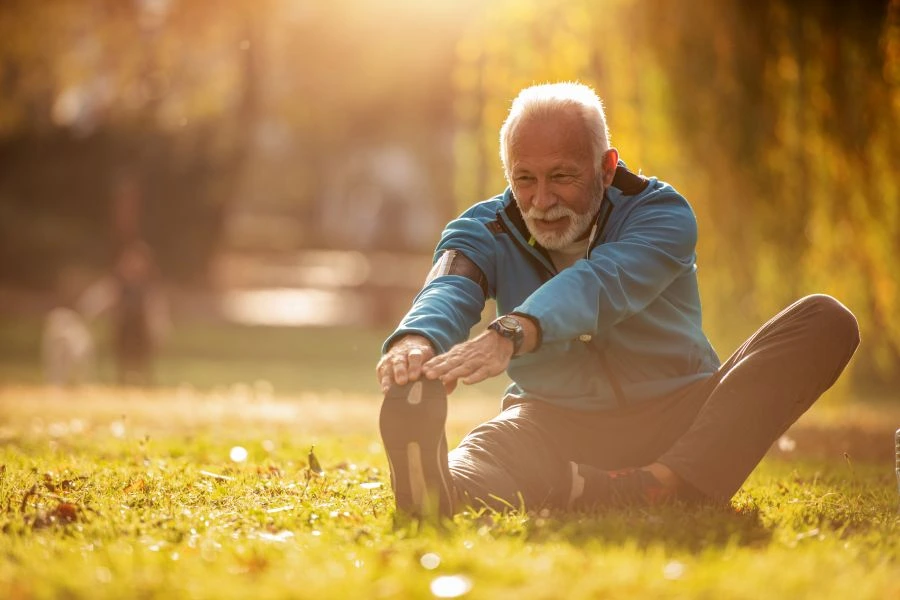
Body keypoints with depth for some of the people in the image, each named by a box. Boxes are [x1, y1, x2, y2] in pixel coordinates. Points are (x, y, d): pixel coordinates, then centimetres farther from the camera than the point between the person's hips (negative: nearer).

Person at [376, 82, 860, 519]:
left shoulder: (661, 213, -9)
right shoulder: (487, 231, -2)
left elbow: (602, 283, -31)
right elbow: (449, 288, -25)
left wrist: (512, 334, -52)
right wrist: (416, 340, -52)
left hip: (678, 420, 0)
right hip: (553, 427, 1)